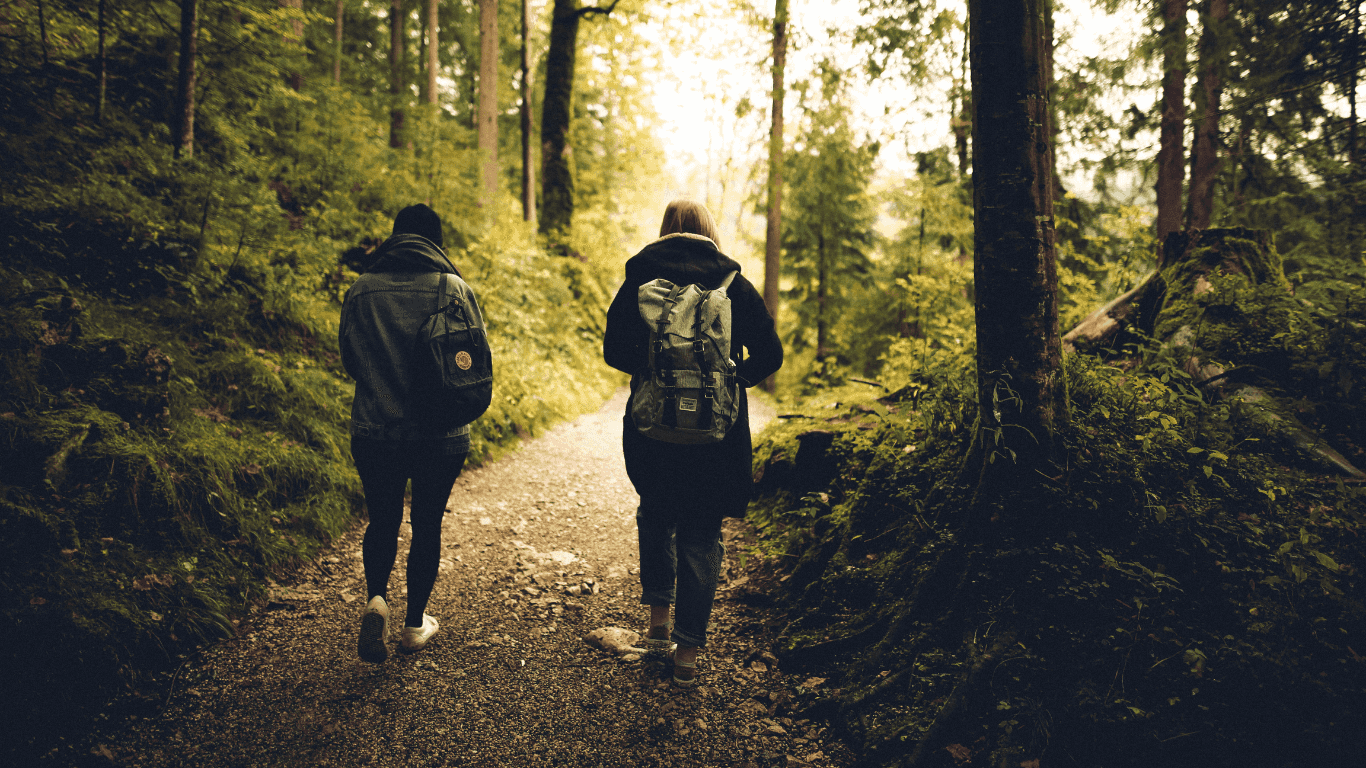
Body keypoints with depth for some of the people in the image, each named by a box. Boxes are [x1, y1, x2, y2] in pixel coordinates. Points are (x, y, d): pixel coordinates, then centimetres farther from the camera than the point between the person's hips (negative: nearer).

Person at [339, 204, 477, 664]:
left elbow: (349, 359, 6)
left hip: (375, 432, 1)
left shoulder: (361, 290, -1)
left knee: (383, 520, 18)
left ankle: (376, 598, -4)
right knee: (427, 524, 14)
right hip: (441, 436, -1)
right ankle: (415, 625, 23)